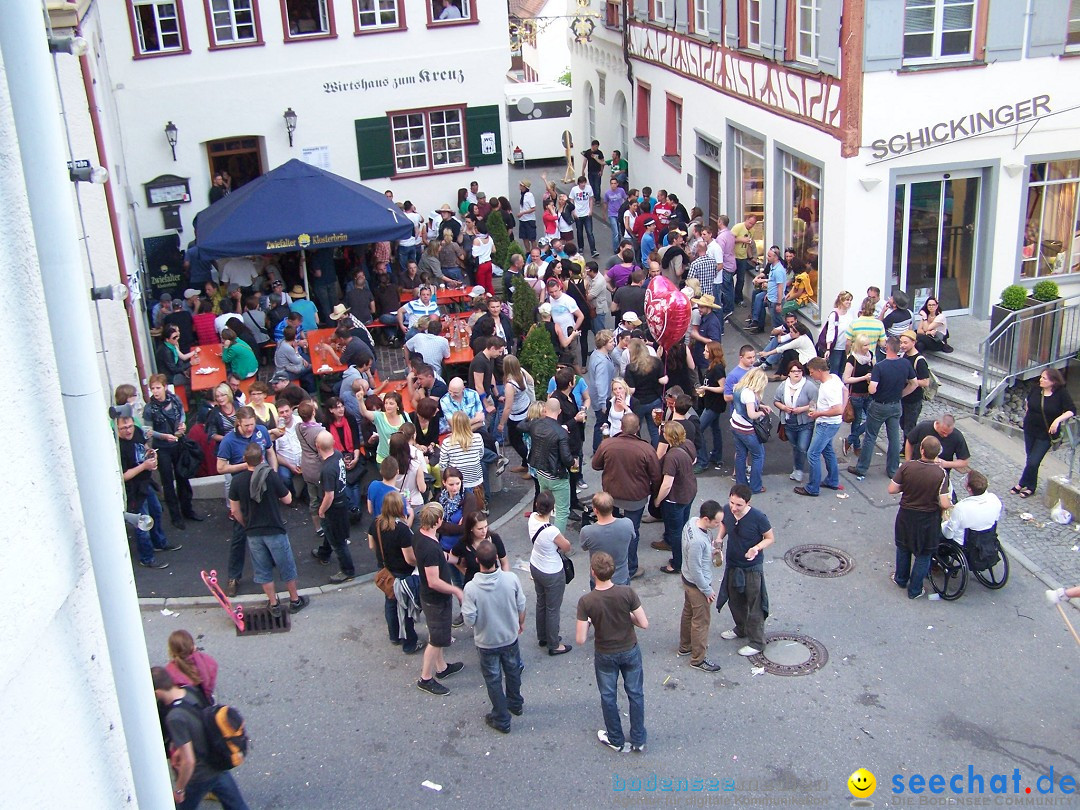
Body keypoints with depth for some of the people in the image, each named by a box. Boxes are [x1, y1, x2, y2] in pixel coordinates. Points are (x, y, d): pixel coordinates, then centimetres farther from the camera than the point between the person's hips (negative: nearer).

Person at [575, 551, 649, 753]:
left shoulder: (586, 601, -25)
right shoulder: (627, 592, -23)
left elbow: (581, 640, -21)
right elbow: (644, 624, -17)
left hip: (605, 655, -1)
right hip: (630, 651, 1)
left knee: (608, 697, 21)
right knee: (635, 694, 20)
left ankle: (616, 741, 37)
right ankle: (638, 741, 33)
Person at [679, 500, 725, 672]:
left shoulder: (692, 522, -12)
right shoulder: (697, 541, -39)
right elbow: (695, 570, -27)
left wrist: (711, 549, 1)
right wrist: (708, 590, -16)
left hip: (687, 580, 9)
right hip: (697, 585, -9)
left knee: (688, 612, 27)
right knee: (701, 621, 10)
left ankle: (685, 646, 47)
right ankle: (698, 659, 27)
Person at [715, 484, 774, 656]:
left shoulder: (758, 517, -27)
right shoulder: (726, 511, -15)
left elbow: (770, 538, -13)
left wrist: (757, 548, -31)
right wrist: (719, 539, -10)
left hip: (752, 567, -5)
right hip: (732, 564, 6)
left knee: (754, 605, 7)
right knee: (734, 600, 23)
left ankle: (756, 642, 23)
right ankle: (741, 629, 48)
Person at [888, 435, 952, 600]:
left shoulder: (907, 466, -20)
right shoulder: (941, 473, -23)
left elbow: (891, 490, -13)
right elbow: (944, 504, -23)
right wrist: (951, 504, 0)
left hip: (906, 515, 2)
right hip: (928, 519, -2)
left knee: (903, 548, 26)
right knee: (924, 555, 18)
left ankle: (901, 579, 45)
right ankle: (914, 589, 28)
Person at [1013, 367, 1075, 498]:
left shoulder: (1061, 394, -17)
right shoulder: (1036, 390, -5)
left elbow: (1072, 411, -21)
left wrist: (1058, 419, -33)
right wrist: (1027, 415, 14)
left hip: (1046, 434, -4)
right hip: (1030, 430, 5)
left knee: (1033, 461, -6)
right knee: (1030, 460, 15)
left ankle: (1023, 484, 15)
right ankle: (1030, 487, 30)